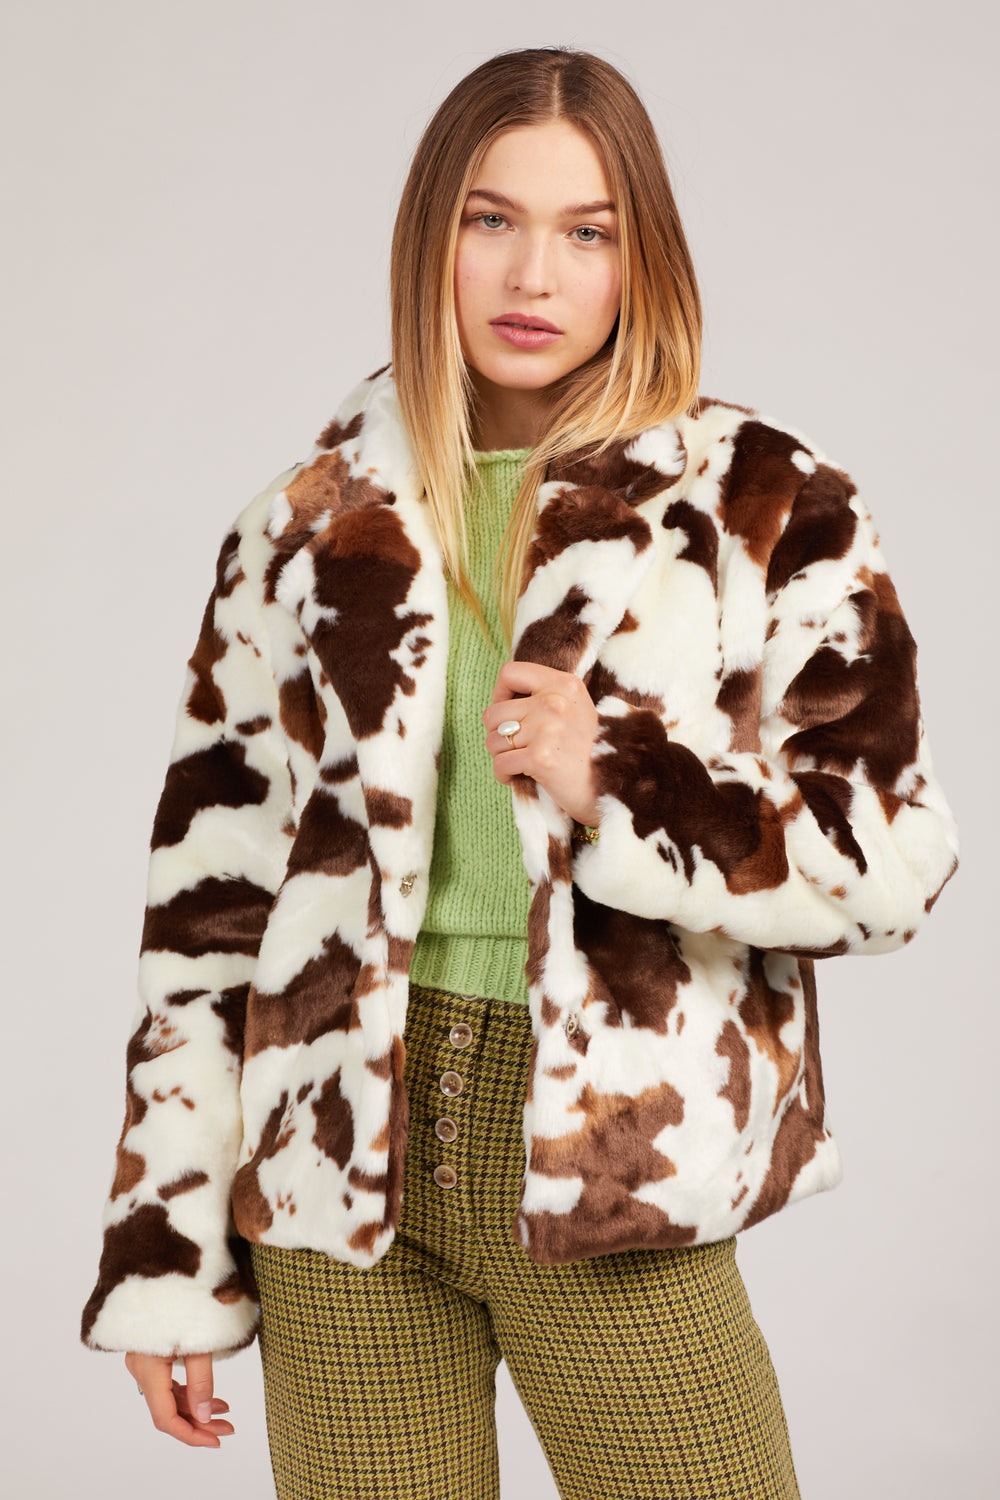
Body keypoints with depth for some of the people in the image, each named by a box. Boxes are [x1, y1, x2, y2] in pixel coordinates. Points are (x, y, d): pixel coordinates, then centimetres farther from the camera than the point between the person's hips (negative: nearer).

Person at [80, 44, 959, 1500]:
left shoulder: (767, 507, 0)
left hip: (601, 1165, -1)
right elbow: (212, 885, 8)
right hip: (343, 1153, 2)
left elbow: (894, 857, -2)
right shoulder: (317, 524, 6)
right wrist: (170, 1252, 6)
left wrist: (627, 784, -18)